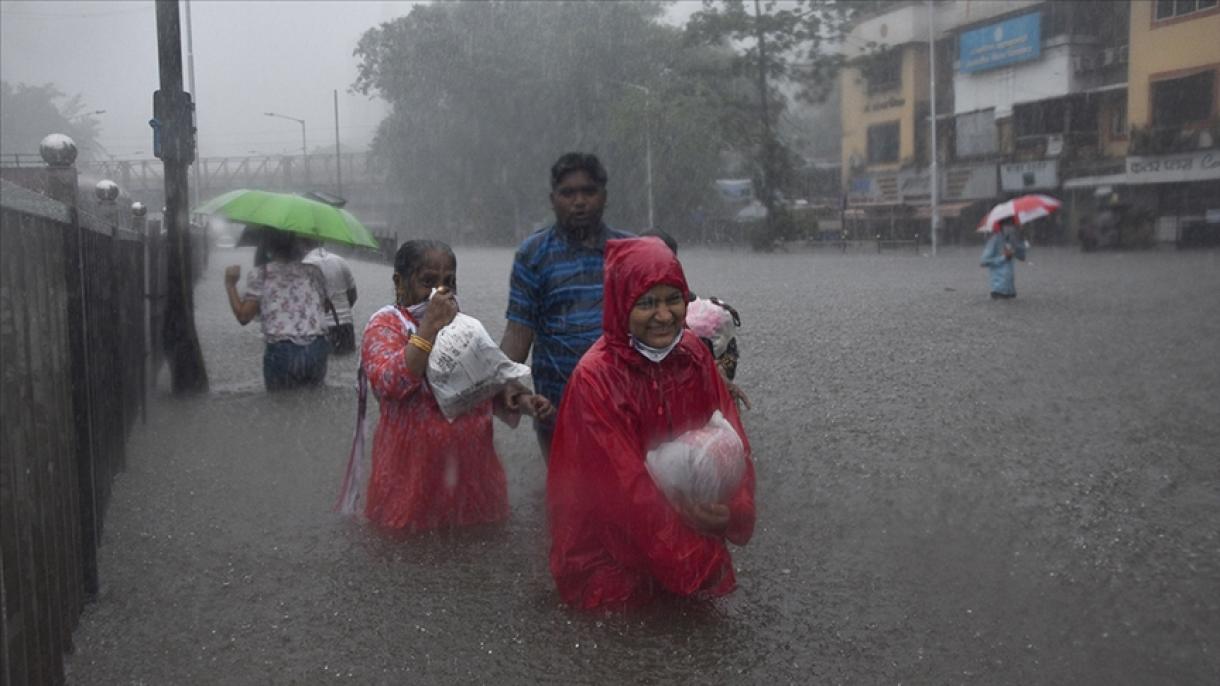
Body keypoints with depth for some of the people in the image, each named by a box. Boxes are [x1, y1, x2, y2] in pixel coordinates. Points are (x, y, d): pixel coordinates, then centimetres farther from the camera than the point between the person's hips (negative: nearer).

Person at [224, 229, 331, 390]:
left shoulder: (259, 274, 3)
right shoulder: (313, 271, 11)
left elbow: (243, 316, -1)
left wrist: (230, 285, 10)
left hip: (281, 352, -3)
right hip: (317, 350, 3)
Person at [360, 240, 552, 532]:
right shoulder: (386, 324, -6)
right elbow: (389, 384, -24)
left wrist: (519, 399, 0)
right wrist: (431, 327, -24)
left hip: (471, 461, 5)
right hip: (416, 464, -5)